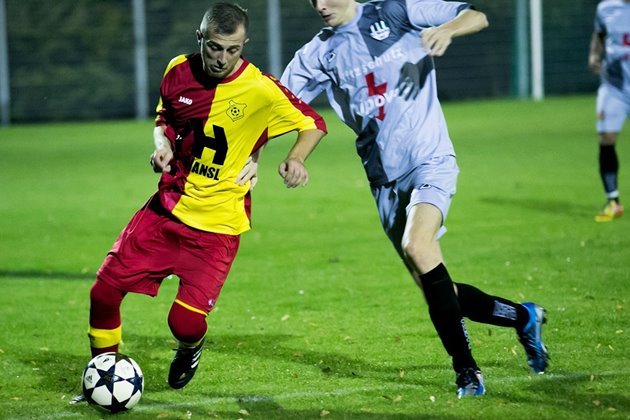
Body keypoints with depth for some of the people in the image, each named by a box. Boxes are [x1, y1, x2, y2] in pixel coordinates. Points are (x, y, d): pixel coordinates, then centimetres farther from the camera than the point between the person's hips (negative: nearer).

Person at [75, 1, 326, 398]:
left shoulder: (261, 90, -15)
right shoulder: (179, 71, -2)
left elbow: (314, 124, -4)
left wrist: (296, 159, -23)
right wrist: (162, 144, -4)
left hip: (217, 223, -4)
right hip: (168, 207, 4)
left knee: (185, 321, -12)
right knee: (104, 291, -3)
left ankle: (191, 348, 26)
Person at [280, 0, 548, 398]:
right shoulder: (318, 55, 8)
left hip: (430, 160, -5)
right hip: (386, 182, 5)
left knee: (416, 247, -30)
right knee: (436, 292, 4)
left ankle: (466, 369, -24)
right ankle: (523, 317, 29)